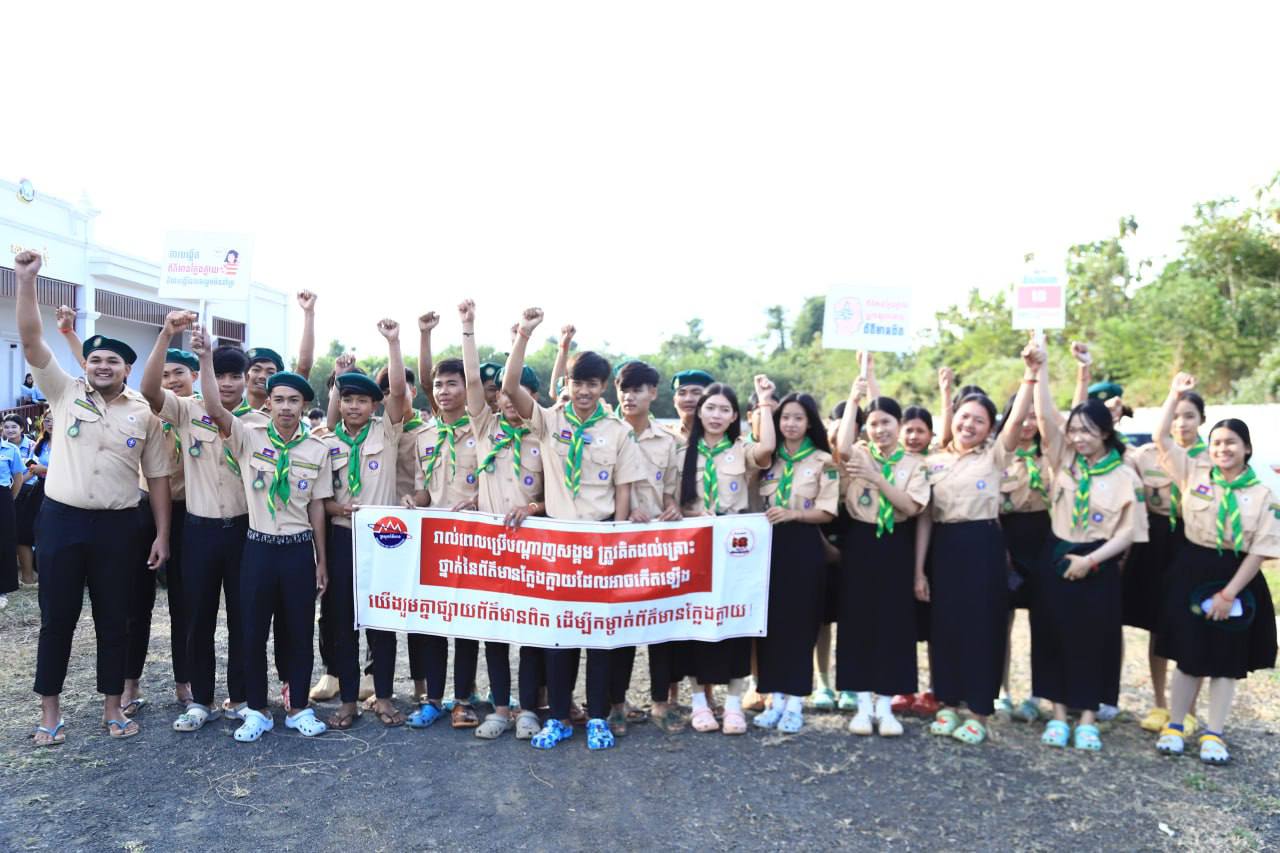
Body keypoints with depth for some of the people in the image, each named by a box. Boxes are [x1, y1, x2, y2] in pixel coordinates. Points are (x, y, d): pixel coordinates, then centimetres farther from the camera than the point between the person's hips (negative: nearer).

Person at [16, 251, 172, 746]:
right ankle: (50, 711, 21)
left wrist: (162, 534, -1)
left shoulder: (144, 414, 2)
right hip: (62, 519, 0)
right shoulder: (65, 394, 3)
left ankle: (113, 707, 21)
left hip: (117, 524, 0)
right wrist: (26, 281, -17)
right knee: (57, 617, 7)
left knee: (113, 619, 8)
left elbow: (158, 477, 4)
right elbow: (31, 343, -8)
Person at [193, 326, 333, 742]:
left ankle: (299, 708, 23)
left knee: (300, 631, 8)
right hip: (258, 546, 0)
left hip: (300, 549, 1)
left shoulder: (317, 449, 1)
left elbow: (316, 506, 5)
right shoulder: (248, 436, -2)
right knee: (253, 631, 7)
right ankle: (257, 710, 23)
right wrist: (206, 358, -32)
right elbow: (215, 408, -20)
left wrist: (321, 560, 6)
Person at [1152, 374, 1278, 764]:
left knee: (1227, 659, 7)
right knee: (1188, 653, 5)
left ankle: (1214, 734, 18)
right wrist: (1175, 395, -9)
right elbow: (1161, 439, -3)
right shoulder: (1194, 473, 0)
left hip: (1235, 577, 0)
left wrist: (1229, 593, -11)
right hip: (1191, 571, 0)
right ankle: (1174, 726, 17)